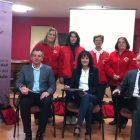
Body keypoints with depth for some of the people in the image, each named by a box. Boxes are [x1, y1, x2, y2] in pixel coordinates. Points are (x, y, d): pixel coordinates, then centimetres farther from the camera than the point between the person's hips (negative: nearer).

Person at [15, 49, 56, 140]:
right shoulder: (24, 69, 14)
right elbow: (18, 82, 4)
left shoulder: (48, 69, 11)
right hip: (29, 94, 1)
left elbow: (53, 85, 5)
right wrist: (22, 87, -21)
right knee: (24, 102, -33)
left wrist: (48, 92, -19)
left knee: (47, 102, -34)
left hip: (43, 94, 0)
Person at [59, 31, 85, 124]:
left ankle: (74, 115, 15)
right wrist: (60, 76, -2)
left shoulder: (82, 49, 7)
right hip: (67, 76, 0)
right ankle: (68, 115, 14)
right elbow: (61, 63, 3)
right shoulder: (63, 49, 6)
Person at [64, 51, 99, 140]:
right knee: (89, 105, -36)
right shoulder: (76, 71, 15)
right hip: (78, 97, 1)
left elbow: (96, 87, 0)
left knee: (86, 97, -40)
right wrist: (68, 87, -17)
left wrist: (86, 92, -18)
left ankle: (78, 126, -44)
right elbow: (73, 85, 9)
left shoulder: (95, 70, 9)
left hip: (92, 96, -1)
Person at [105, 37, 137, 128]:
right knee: (115, 102, 13)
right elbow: (108, 66, 4)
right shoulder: (113, 54, 10)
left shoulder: (131, 54, -1)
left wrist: (121, 76, -16)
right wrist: (113, 75, -13)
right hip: (113, 82, 4)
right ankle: (116, 119, 26)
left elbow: (132, 68, -10)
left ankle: (124, 121, 13)